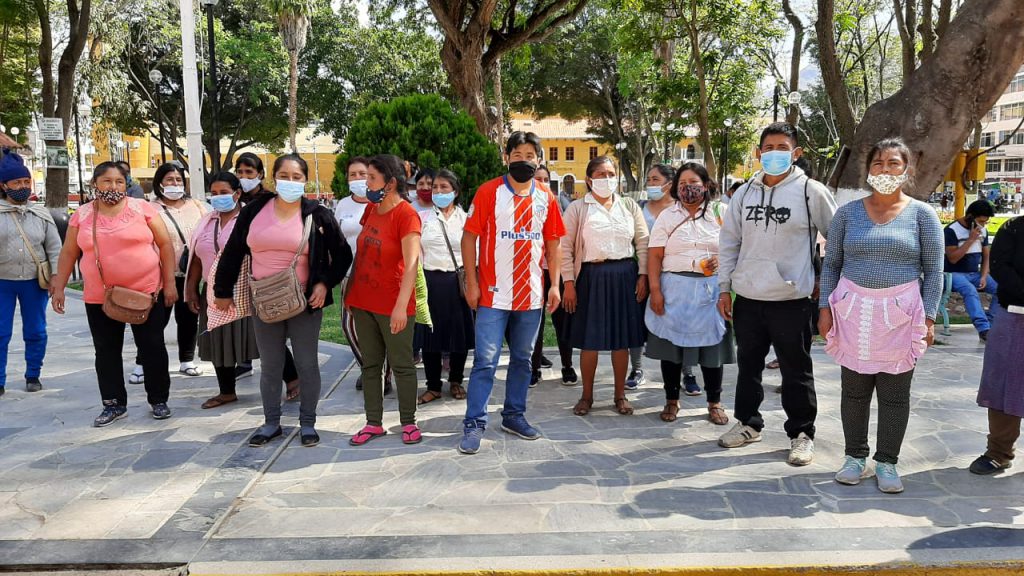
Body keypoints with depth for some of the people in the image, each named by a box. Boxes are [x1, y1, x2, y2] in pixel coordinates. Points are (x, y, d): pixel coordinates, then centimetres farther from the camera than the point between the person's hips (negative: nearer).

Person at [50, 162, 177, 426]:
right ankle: (114, 404, 22)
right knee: (106, 353, 9)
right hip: (99, 298, 3)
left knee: (152, 348, 5)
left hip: (146, 292, -2)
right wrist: (59, 287, 6)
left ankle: (159, 400, 19)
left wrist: (170, 282, -5)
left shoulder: (142, 208, -3)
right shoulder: (82, 215, 5)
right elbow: (68, 253, 11)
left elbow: (165, 245, -1)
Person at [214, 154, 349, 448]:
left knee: (307, 364, 6)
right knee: (270, 366, 11)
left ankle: (307, 423, 20)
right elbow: (233, 252, 9)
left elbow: (342, 255, 2)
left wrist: (325, 283, -9)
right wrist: (223, 290, 11)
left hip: (305, 302, -2)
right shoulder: (255, 210, 2)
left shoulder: (318, 215, -4)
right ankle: (271, 422, 26)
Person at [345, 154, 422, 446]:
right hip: (363, 302, 7)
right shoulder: (371, 209, 8)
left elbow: (412, 263, -21)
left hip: (392, 305, -7)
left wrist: (401, 305, -26)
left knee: (401, 365, 5)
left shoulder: (406, 214, -14)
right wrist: (350, 292, 16)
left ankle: (408, 422, 17)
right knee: (370, 364, 12)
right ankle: (374, 423, 21)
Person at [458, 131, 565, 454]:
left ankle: (514, 416, 27)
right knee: (486, 361, -4)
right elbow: (469, 237, -3)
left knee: (522, 359, 13)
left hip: (532, 294, 4)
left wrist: (554, 285, 4)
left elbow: (553, 244, 12)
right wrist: (471, 283, -7)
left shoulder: (546, 199, 7)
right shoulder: (489, 192, -4)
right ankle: (474, 425, 4)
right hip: (494, 294, -4)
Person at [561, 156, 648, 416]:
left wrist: (642, 275, -1)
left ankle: (620, 394, 21)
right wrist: (569, 283, -7)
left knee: (622, 338, 7)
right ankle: (587, 396, 19)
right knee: (590, 339, 3)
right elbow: (565, 247, -1)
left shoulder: (629, 206, 9)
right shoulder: (577, 208, 2)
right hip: (592, 277, -2)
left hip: (625, 275, 2)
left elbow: (642, 243, 8)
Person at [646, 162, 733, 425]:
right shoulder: (667, 216, 7)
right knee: (671, 344, 3)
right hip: (674, 287, 0)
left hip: (711, 288, 0)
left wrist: (722, 258, -13)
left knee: (711, 342, 4)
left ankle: (715, 403, 18)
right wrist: (655, 290, -9)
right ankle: (671, 400, 17)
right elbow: (654, 256, 0)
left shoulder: (721, 213, 8)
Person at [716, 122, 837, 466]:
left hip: (791, 299, -4)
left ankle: (802, 433, 20)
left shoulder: (811, 192, -6)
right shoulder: (744, 193, 6)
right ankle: (748, 423, 32)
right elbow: (729, 242, 10)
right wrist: (724, 288, 7)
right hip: (748, 298, 4)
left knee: (796, 370, 6)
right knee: (748, 365, 16)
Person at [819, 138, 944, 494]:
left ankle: (887, 462, 18)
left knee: (895, 393, 5)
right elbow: (831, 264, 8)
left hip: (900, 315, -1)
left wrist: (929, 317, -4)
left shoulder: (922, 214, 3)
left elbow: (934, 270, 3)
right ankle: (855, 456, 22)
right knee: (854, 390, 8)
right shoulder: (848, 213, 5)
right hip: (853, 312, 1)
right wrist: (825, 308, 1)